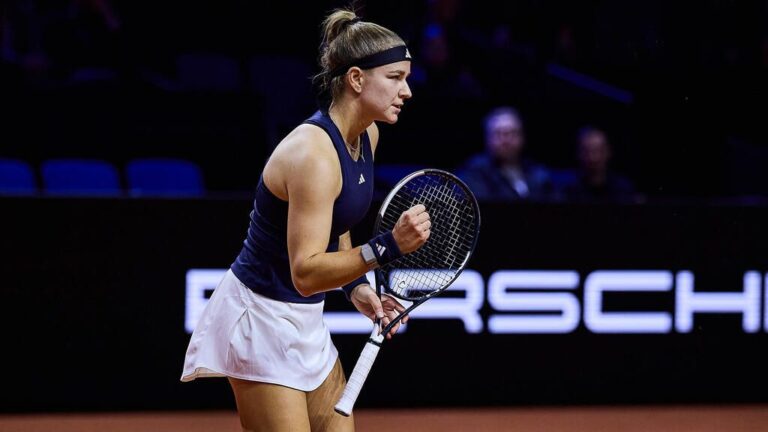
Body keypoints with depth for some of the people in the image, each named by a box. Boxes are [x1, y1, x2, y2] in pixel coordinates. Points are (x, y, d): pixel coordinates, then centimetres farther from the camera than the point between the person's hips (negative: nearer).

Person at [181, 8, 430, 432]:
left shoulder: (366, 135, 2)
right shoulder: (313, 153, -26)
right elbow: (305, 274, -30)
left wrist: (356, 287, 7)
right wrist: (387, 247, -38)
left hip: (304, 318, 9)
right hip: (262, 316, -9)